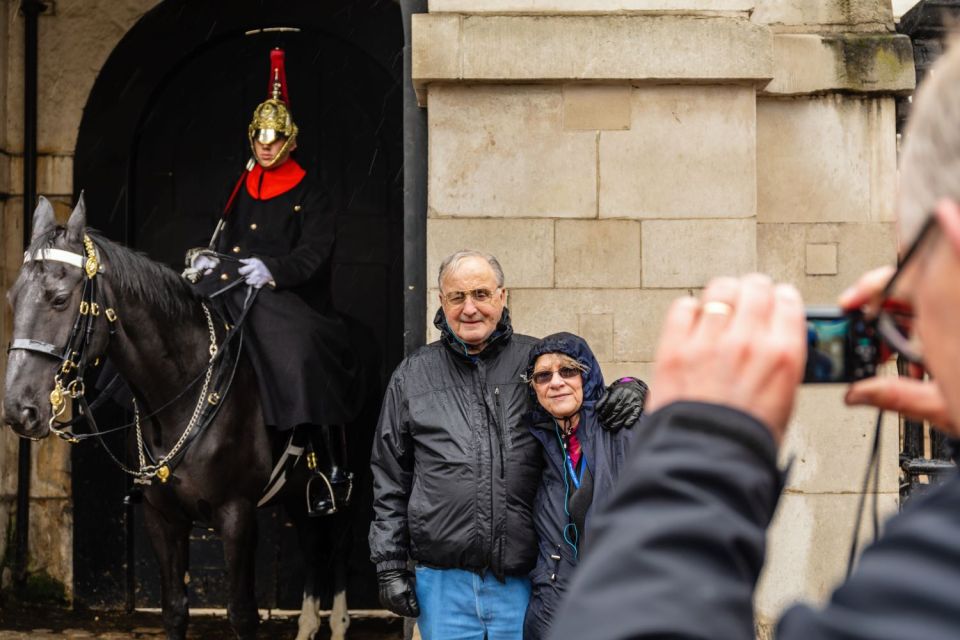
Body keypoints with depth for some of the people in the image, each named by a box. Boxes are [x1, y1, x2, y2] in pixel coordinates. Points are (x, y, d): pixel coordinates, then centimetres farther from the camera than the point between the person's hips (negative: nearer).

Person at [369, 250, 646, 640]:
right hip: (443, 585, 0)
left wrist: (627, 392, -9)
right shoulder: (412, 376, 7)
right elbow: (389, 480, 10)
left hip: (522, 581, 0)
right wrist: (390, 566, 6)